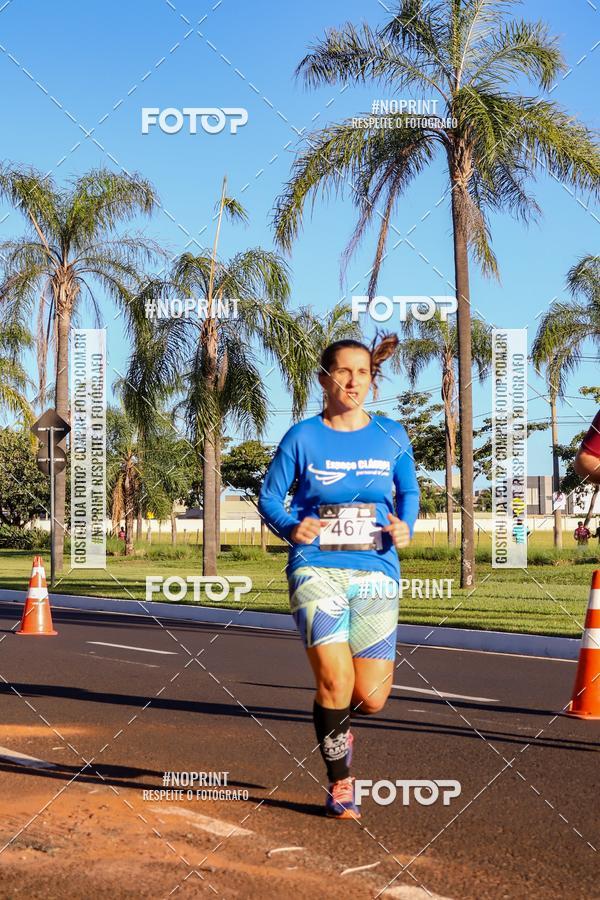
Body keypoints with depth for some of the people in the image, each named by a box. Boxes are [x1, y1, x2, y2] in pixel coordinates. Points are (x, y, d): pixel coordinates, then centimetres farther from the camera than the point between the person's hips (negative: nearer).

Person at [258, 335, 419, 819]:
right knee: (336, 680, -18)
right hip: (317, 569, -2)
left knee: (370, 698, -4)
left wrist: (405, 527, -3)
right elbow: (269, 496, 6)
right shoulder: (303, 437, 0)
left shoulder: (392, 436, 6)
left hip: (376, 573, 2)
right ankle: (340, 782, 5)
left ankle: (336, 720, 35)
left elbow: (409, 491, 18)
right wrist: (291, 526, -14)